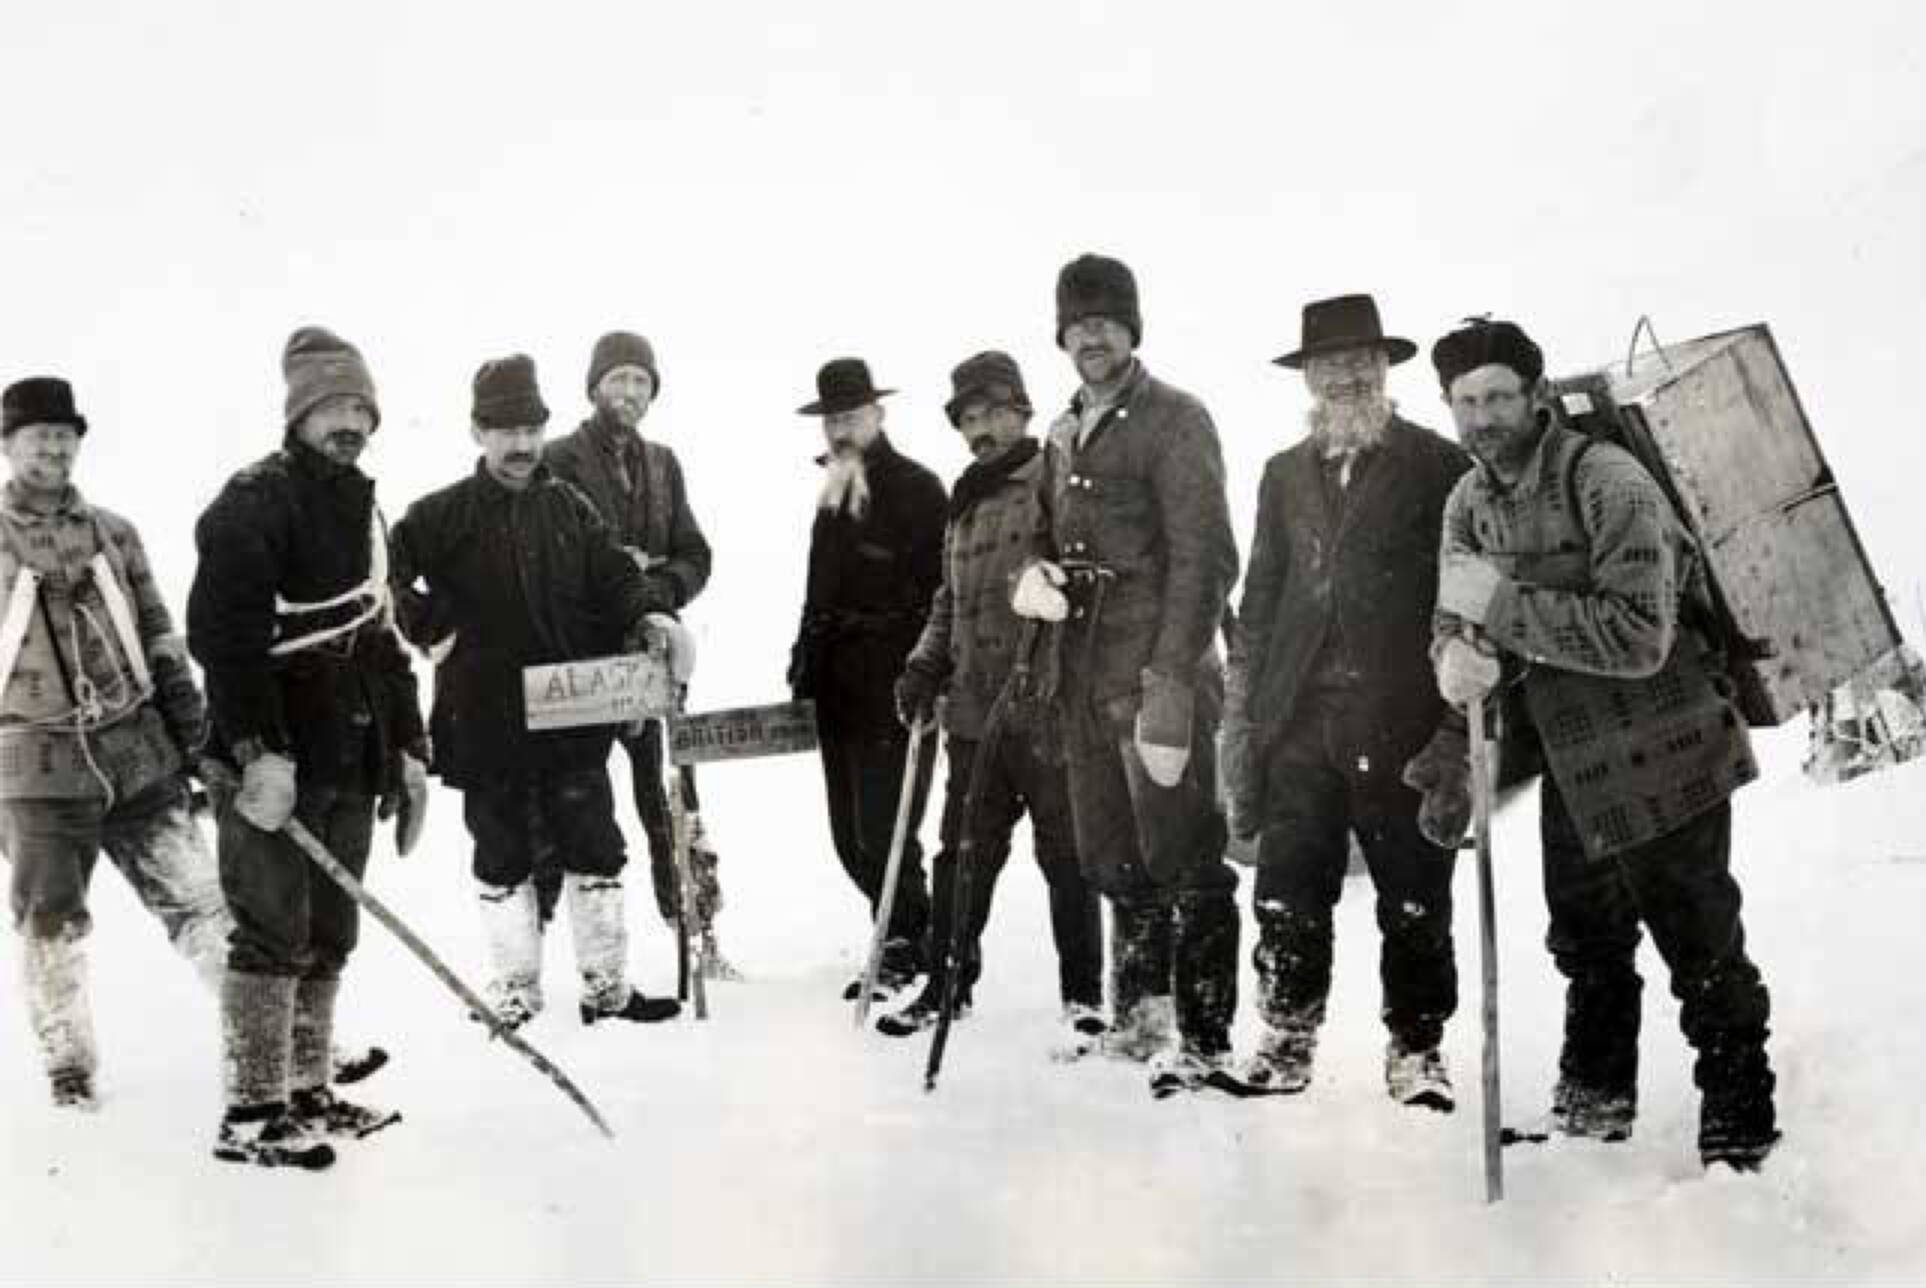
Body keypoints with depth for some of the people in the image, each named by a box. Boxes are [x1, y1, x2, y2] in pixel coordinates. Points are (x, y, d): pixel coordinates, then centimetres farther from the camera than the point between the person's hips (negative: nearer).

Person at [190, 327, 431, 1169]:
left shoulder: (361, 512, 18)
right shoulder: (257, 501, -9)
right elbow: (220, 630, -19)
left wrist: (408, 748, 18)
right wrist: (258, 749, -25)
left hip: (350, 760, 8)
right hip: (274, 762, -8)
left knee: (329, 938, 12)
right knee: (275, 935, -6)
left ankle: (307, 1093, 21)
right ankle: (251, 1112, 1)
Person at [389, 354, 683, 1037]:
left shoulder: (570, 508, 6)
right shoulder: (443, 516, -4)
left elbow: (615, 575, 4)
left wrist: (649, 612, -15)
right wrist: (426, 622, -18)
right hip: (486, 722, -2)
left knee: (594, 850, 7)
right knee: (503, 859, 9)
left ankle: (606, 986, 18)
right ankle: (514, 993, 21)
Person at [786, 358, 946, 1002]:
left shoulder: (916, 489, -6)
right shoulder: (834, 495, 18)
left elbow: (940, 593, -12)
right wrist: (806, 663, 17)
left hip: (895, 688, -8)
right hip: (840, 688, 8)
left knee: (881, 832, -9)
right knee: (850, 834, 10)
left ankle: (903, 950, 6)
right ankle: (910, 936, 23)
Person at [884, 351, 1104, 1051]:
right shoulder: (965, 504, 18)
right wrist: (924, 667, 14)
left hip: (1048, 707, -7)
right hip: (973, 710, 7)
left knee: (1066, 854, 2)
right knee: (962, 855, 12)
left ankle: (1082, 997, 12)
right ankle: (947, 983, 24)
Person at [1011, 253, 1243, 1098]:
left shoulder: (1174, 421, -6)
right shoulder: (1064, 434, 17)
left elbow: (1203, 559, -13)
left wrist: (1172, 680, -21)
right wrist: (1036, 574, 1)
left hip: (1157, 672, -8)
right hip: (1085, 674, 8)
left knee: (1185, 863, -5)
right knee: (1115, 861, 15)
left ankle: (1203, 1040, 0)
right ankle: (1139, 1017, 29)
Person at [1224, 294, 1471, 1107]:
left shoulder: (1438, 467, 2)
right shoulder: (1286, 474, 16)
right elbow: (1260, 599, 17)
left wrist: (1457, 721, -7)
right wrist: (1249, 712, 9)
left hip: (1400, 720, -3)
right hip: (1301, 718, 4)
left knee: (1414, 899, 3)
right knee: (1287, 891, 4)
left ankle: (1416, 1046, 16)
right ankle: (1285, 1037, 17)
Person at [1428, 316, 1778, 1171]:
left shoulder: (1607, 482, -21)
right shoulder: (1470, 501, 2)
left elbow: (1640, 636, -29)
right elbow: (1457, 620, 0)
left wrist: (1502, 603, -31)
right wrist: (1458, 655, -25)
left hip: (1663, 761, -7)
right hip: (1571, 767, 7)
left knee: (1703, 955, 0)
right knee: (1587, 948, 21)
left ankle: (1740, 1134, 15)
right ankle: (1595, 1108, 40)